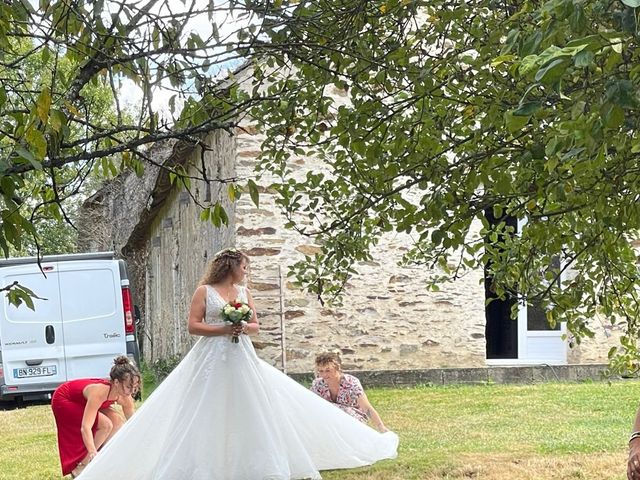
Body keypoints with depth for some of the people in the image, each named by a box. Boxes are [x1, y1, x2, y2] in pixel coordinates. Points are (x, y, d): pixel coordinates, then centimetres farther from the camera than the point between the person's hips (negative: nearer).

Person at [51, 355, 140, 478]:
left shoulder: (125, 398, -20)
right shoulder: (99, 392, -40)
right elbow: (85, 427, -48)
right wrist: (93, 452, -60)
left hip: (82, 402, 7)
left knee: (117, 422, -9)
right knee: (105, 425, -21)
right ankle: (80, 468, -13)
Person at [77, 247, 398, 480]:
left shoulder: (243, 292, 12)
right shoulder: (204, 291, -2)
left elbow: (256, 325, 13)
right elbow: (193, 326, -8)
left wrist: (245, 328, -9)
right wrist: (223, 330, -17)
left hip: (242, 360, 5)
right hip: (211, 360, -5)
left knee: (248, 411, 3)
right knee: (208, 415, -4)